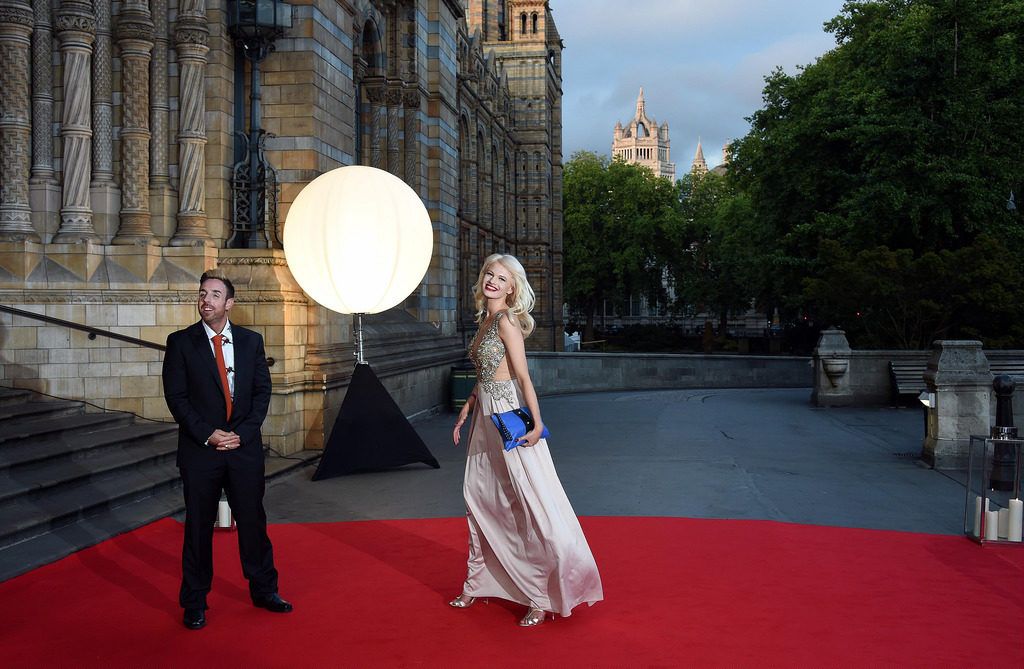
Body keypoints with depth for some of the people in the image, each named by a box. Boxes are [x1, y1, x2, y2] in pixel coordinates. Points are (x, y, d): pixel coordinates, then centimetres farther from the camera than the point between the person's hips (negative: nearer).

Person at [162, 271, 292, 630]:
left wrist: (242, 433, -8)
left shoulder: (251, 341, 5)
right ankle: (195, 603, 18)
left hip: (245, 447, 2)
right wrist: (207, 435, -13)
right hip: (200, 450, -2)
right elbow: (176, 396, -5)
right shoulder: (181, 342, -2)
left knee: (252, 520, 10)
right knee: (198, 526, 6)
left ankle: (263, 590, 26)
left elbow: (262, 391, 4)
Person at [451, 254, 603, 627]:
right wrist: (465, 412, 20)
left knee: (531, 503, -6)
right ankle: (480, 584, 28)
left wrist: (537, 424, -22)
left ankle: (544, 598, -1)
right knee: (480, 498, 15)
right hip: (486, 415, 10)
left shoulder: (506, 321, -12)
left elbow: (523, 377, -18)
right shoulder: (485, 319, 14)